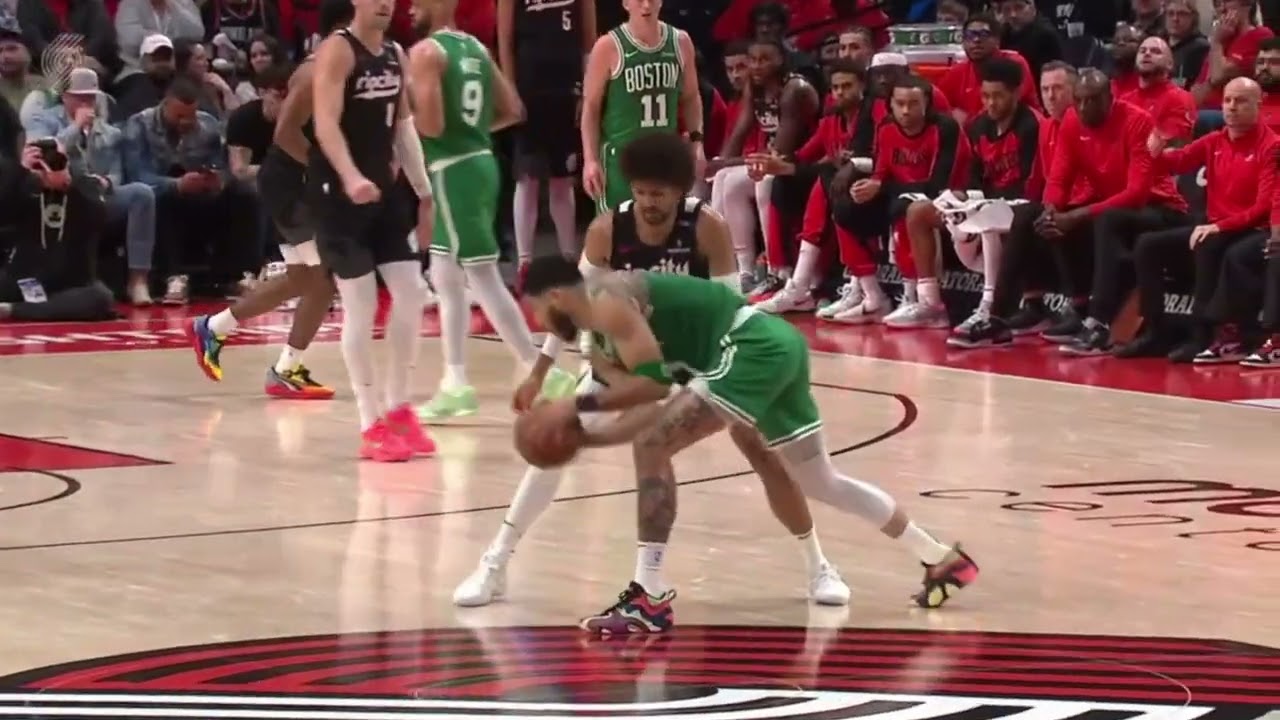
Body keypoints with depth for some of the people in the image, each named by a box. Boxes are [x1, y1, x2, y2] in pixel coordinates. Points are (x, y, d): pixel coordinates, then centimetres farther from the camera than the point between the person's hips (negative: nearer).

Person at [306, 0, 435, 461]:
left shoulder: (396, 55, 12)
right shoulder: (337, 50, -12)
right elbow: (325, 123, -23)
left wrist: (423, 192, 18)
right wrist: (351, 177, -38)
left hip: (383, 186, 8)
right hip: (339, 191, -8)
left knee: (411, 293, 5)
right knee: (360, 306, -7)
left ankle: (397, 409, 18)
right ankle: (371, 426, -2)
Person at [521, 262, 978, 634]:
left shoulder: (606, 301, -8)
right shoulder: (608, 323, 21)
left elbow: (654, 382, -19)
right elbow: (657, 410, 24)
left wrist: (579, 405, -12)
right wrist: (583, 437, 18)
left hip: (753, 348, -11)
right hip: (773, 347, 11)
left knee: (652, 448, -13)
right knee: (821, 482, 22)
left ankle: (650, 598, -12)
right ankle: (942, 560, 35)